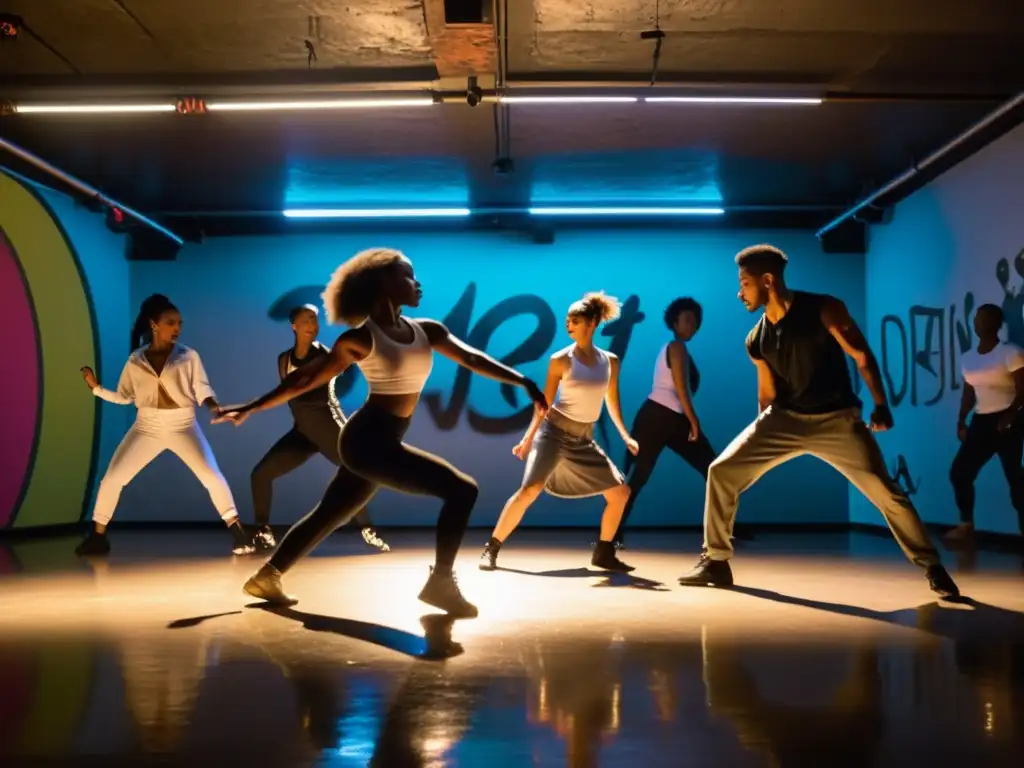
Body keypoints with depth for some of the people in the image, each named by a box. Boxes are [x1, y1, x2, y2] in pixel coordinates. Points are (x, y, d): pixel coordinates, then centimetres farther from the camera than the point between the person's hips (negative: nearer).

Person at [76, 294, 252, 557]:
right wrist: (96, 387, -4)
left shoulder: (188, 356, -4)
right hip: (146, 428, 2)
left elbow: (202, 390, -7)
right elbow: (123, 397, 7)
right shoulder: (135, 360, 2)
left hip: (183, 427, -2)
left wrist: (214, 406, -27)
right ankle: (97, 536, 14)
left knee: (212, 476, -18)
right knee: (112, 478, -2)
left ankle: (238, 533, -10)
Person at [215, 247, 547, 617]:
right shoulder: (362, 338, -10)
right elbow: (304, 379, -3)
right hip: (368, 441, -8)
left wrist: (524, 382, -11)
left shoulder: (427, 331, 7)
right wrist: (250, 408, 0)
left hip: (380, 442, 8)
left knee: (329, 515, 20)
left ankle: (266, 577, 34)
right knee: (461, 489, -13)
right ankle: (440, 582, -5)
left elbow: (473, 359, 1)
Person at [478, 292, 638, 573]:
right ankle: (491, 549, -11)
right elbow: (545, 401, -4)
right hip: (554, 431, -5)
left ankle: (603, 553, 16)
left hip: (584, 439, 5)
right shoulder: (561, 360, -7)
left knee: (620, 492, 3)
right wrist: (528, 437, -8)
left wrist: (625, 436, 16)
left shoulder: (610, 361, 4)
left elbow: (612, 401, 16)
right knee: (530, 489, -20)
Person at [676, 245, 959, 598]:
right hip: (784, 419, 4)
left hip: (837, 419, -4)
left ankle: (932, 567, 6)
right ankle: (716, 561, 6)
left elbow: (862, 356, -9)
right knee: (722, 471, -6)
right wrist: (759, 440, 15)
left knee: (885, 491, -14)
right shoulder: (756, 340, 1)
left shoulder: (823, 309, -13)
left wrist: (880, 405, -16)